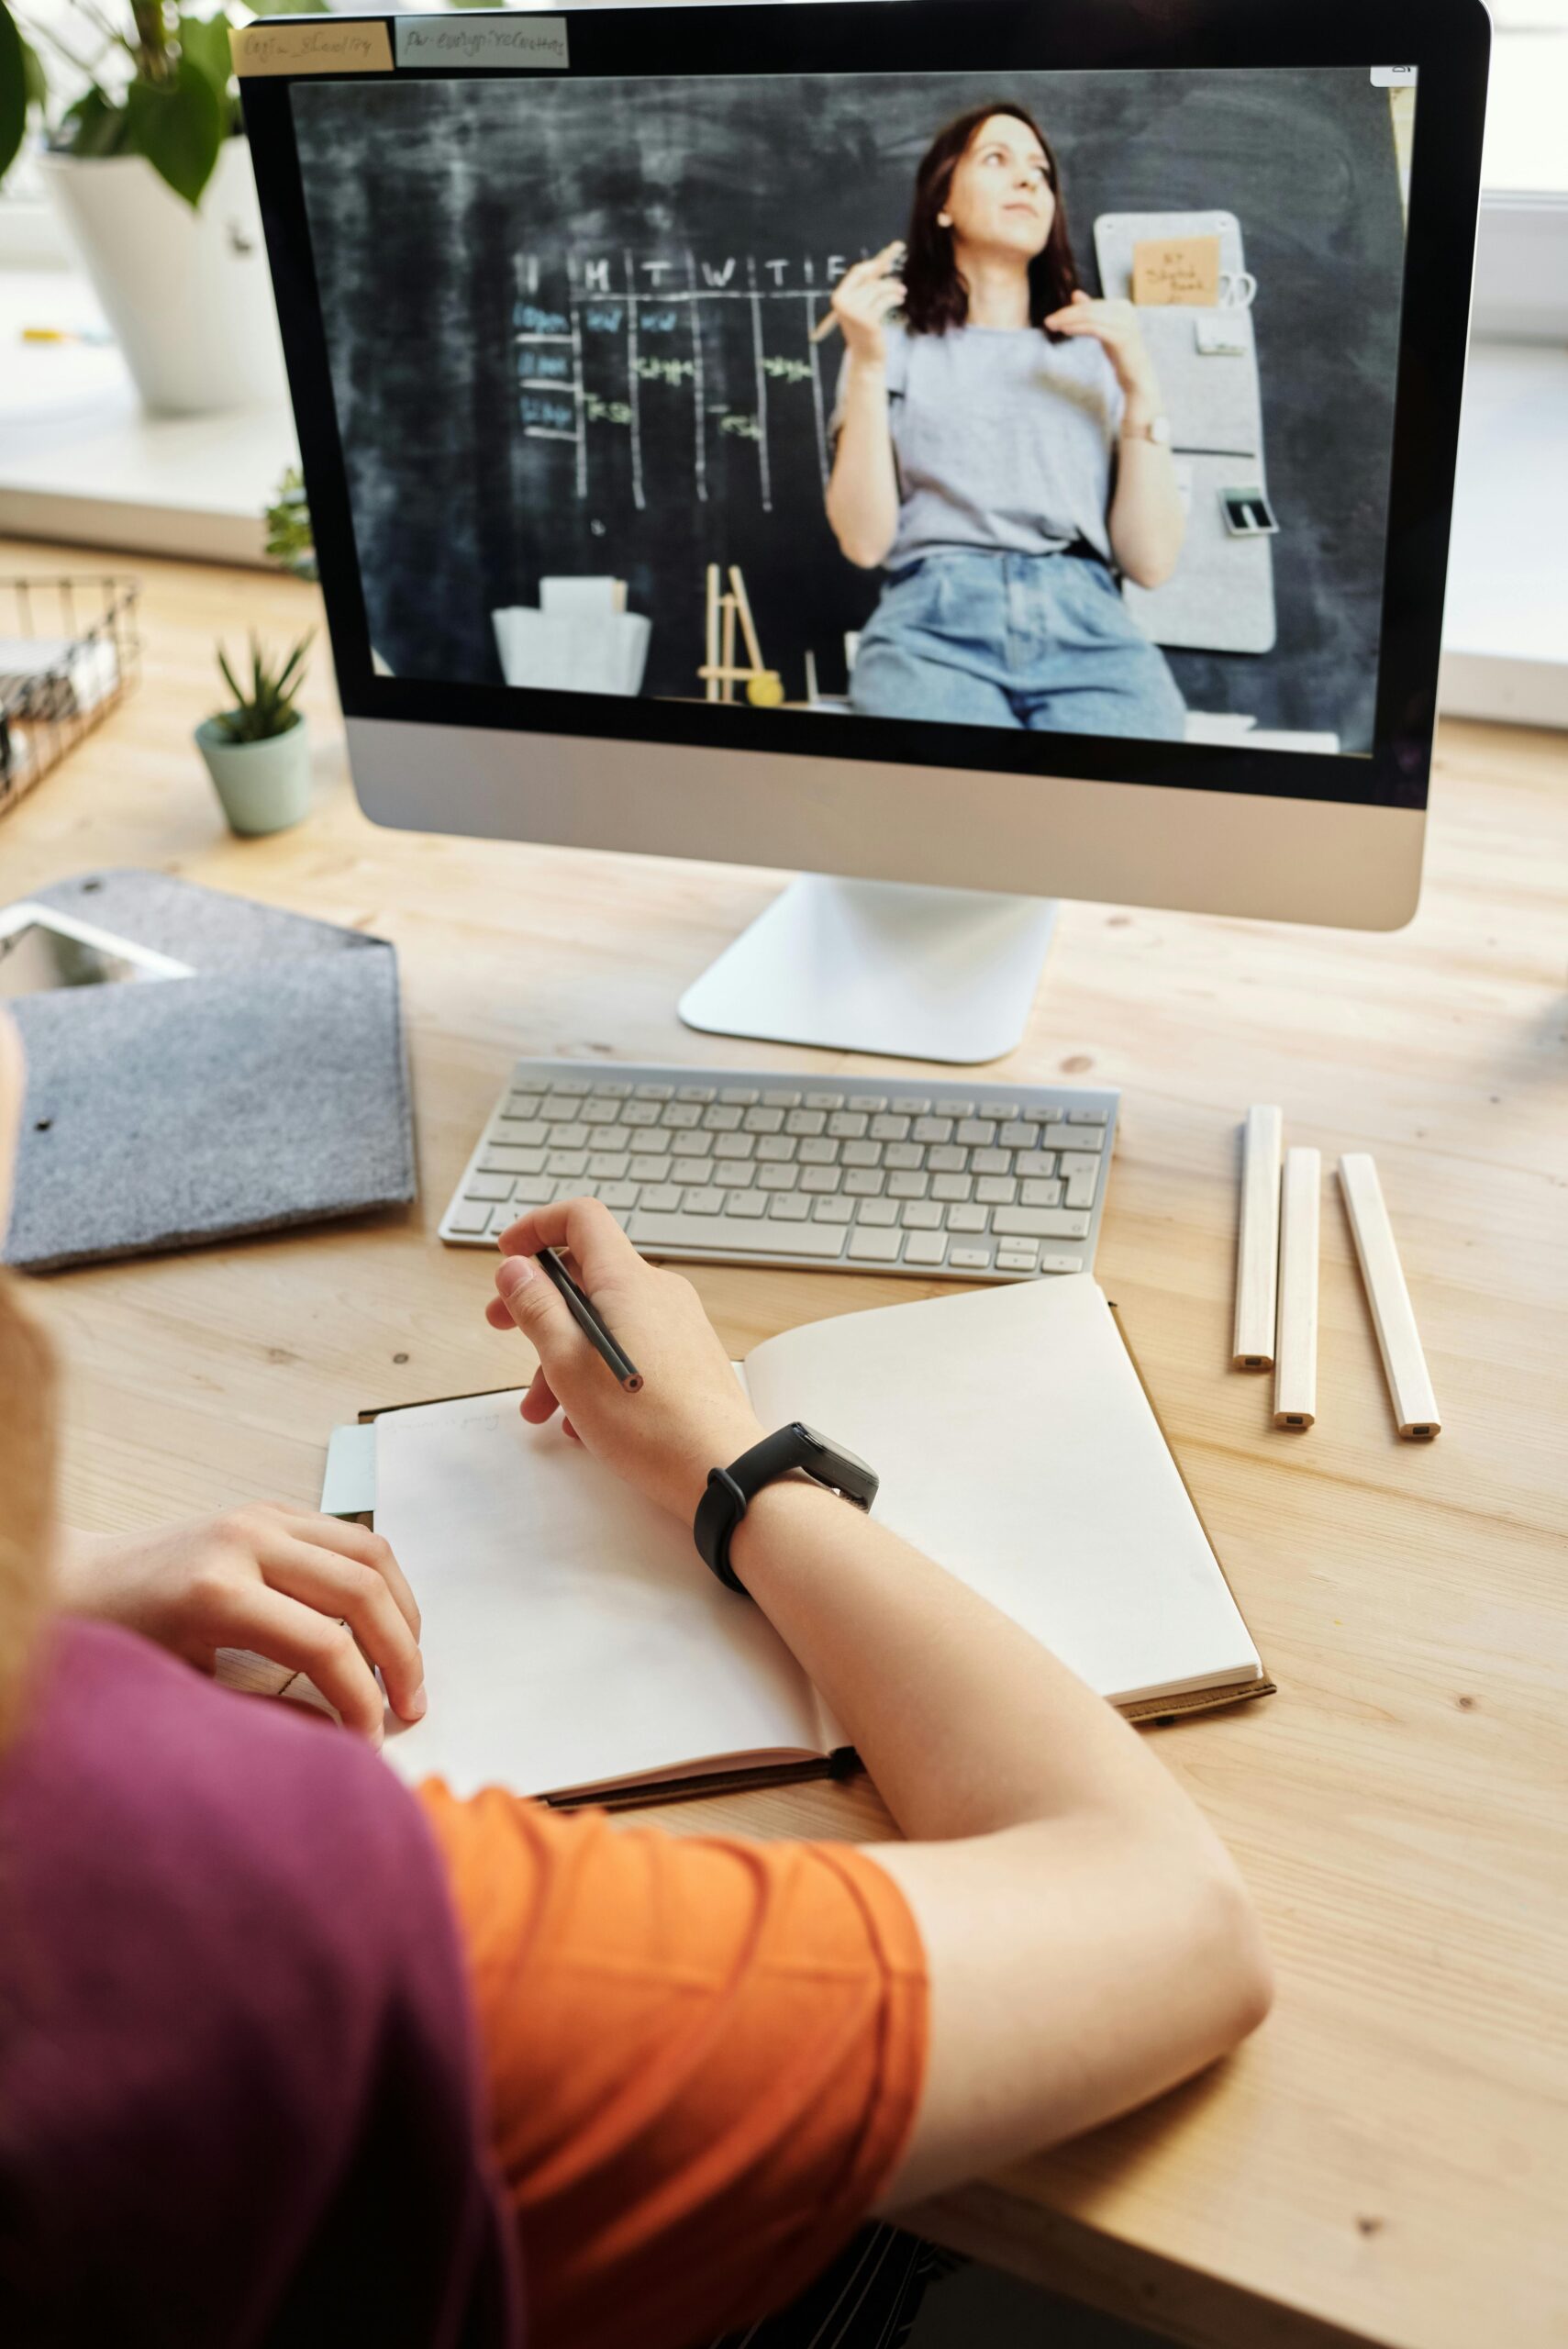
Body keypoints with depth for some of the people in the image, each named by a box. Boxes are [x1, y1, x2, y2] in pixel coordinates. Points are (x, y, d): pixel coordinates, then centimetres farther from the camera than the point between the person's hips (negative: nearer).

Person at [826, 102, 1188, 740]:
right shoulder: (897, 347, 17)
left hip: (1089, 631, 2)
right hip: (935, 626, -1)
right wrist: (867, 364, -2)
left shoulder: (1097, 356, 21)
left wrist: (1140, 388, 4)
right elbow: (864, 540, 3)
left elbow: (1150, 561, 10)